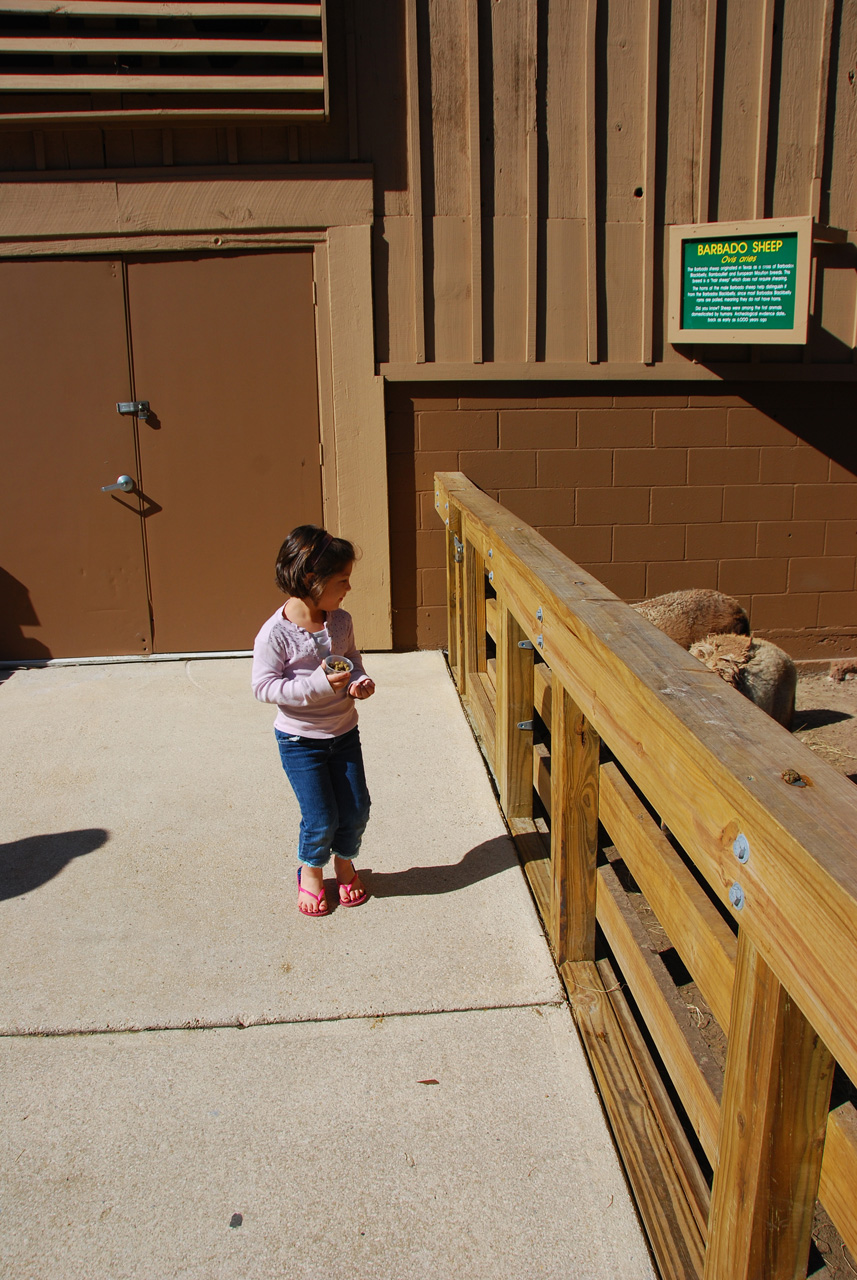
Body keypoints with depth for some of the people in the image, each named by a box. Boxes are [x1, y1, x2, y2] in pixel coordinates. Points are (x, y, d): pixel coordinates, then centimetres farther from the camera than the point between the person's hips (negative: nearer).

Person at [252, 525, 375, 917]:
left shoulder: (341, 621, -5)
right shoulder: (276, 633, -22)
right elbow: (263, 686, -19)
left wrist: (358, 680, -9)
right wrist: (316, 685, -29)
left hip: (344, 733, 5)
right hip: (300, 740, -5)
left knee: (356, 809, 9)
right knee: (321, 819, -3)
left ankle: (344, 863, 38)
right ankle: (310, 870, 28)